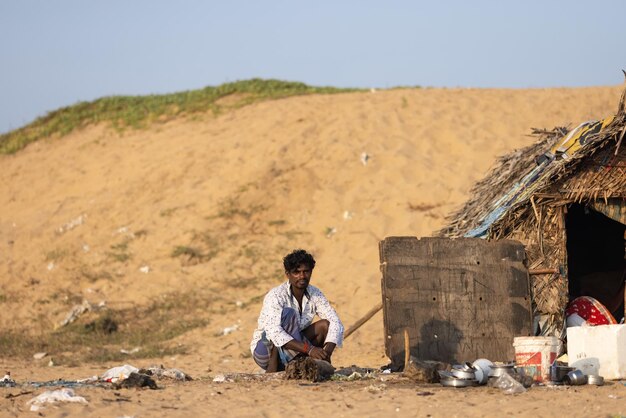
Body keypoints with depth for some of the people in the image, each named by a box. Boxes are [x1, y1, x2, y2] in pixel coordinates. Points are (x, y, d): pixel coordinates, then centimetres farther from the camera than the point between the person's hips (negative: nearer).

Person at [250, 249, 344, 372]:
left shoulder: (315, 295, -4)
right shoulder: (276, 296, -22)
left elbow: (335, 323, -10)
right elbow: (274, 333, -36)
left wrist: (327, 352, -31)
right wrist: (308, 349, -45)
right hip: (265, 351, -5)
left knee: (325, 325, -13)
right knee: (288, 314, -29)